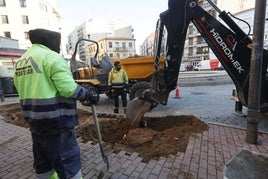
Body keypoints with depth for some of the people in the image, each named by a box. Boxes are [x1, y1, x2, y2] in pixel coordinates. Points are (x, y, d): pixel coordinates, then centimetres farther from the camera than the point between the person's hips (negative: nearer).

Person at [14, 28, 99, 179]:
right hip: (55, 121, -9)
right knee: (68, 162, 5)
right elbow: (68, 88, -24)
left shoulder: (21, 61, 14)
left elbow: (24, 91, 17)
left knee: (43, 163, 24)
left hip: (35, 120, 9)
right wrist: (89, 95, -10)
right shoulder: (51, 57, -14)